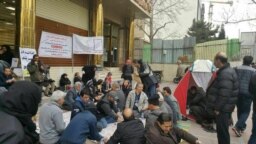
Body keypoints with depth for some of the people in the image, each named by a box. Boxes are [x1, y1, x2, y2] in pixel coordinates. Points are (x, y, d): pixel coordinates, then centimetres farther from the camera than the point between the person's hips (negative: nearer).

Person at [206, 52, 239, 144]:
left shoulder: (225, 73, -23)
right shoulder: (226, 71, 12)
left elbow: (224, 94, -27)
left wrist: (217, 108, -19)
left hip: (223, 109, -10)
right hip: (224, 107, 10)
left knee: (222, 131, 1)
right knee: (221, 130, 21)